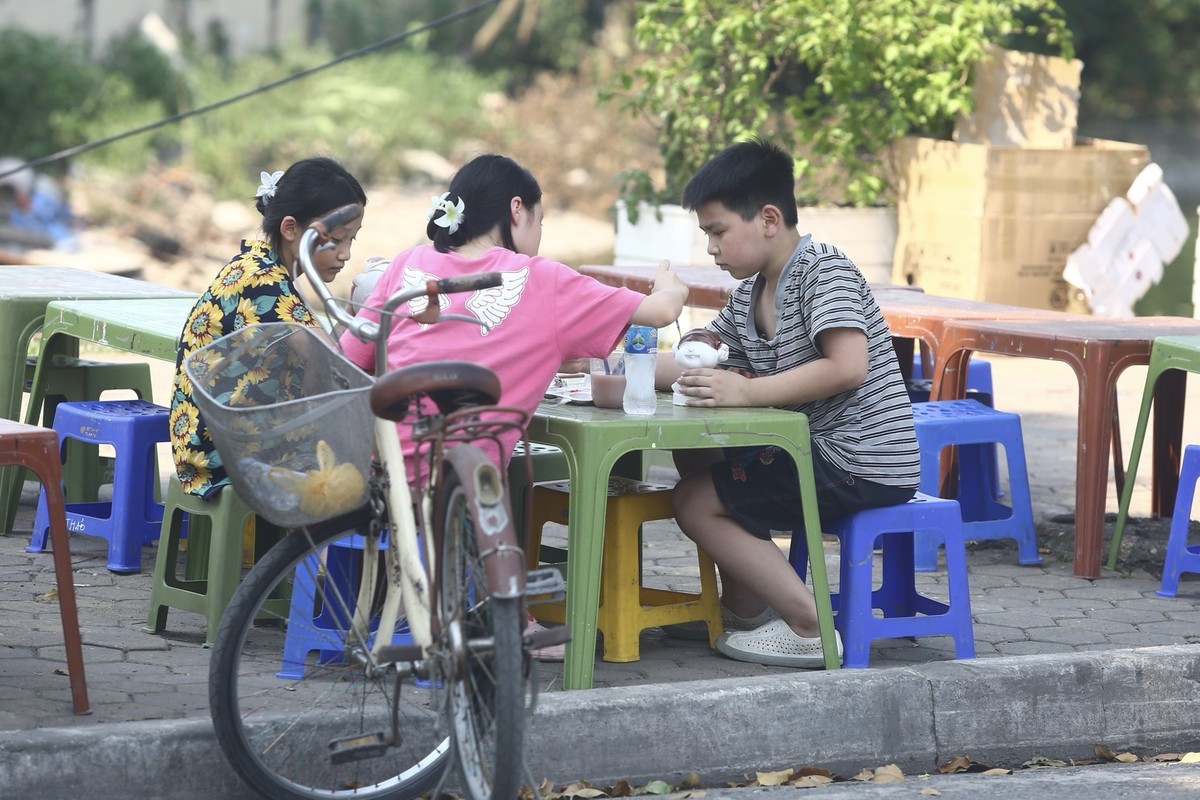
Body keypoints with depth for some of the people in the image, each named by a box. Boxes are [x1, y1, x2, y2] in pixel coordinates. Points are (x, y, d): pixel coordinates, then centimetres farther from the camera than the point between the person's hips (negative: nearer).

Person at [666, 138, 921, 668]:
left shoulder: (822, 270, -16)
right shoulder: (750, 295, 12)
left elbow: (847, 367, -29)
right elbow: (699, 354, 20)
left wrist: (745, 391, -29)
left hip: (866, 468, -10)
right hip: (814, 450, 10)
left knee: (695, 503, -9)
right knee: (694, 458, 18)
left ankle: (811, 627, -12)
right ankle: (742, 608, 22)